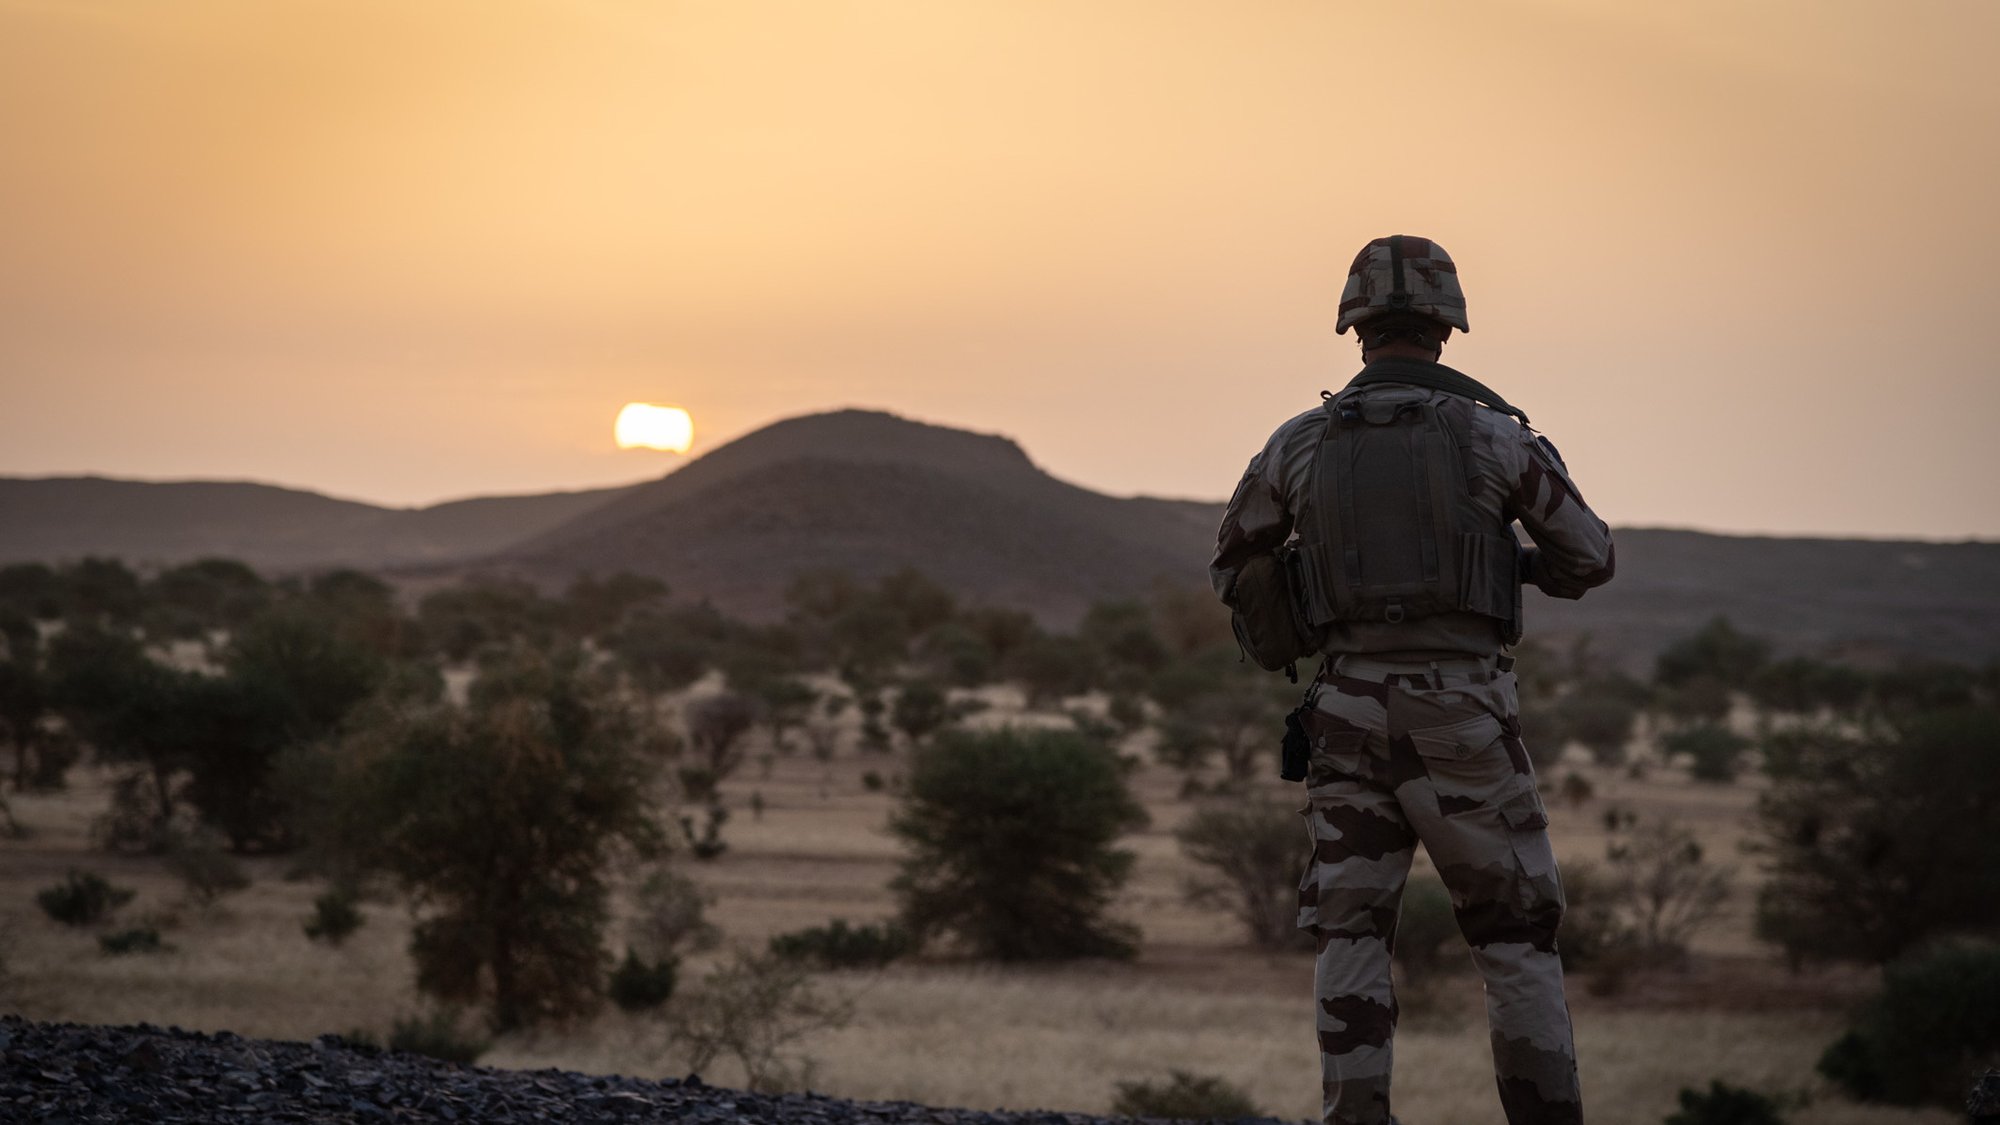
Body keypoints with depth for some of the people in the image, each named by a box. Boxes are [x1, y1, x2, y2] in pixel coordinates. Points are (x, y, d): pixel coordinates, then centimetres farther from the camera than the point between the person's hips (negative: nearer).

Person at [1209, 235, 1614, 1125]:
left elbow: (1233, 574, 19)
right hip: (1464, 719, -2)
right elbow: (1589, 558, 9)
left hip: (1350, 717, 2)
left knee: (1351, 943, 6)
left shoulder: (1298, 446, 5)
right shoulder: (1495, 435, -2)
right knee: (1517, 941, 8)